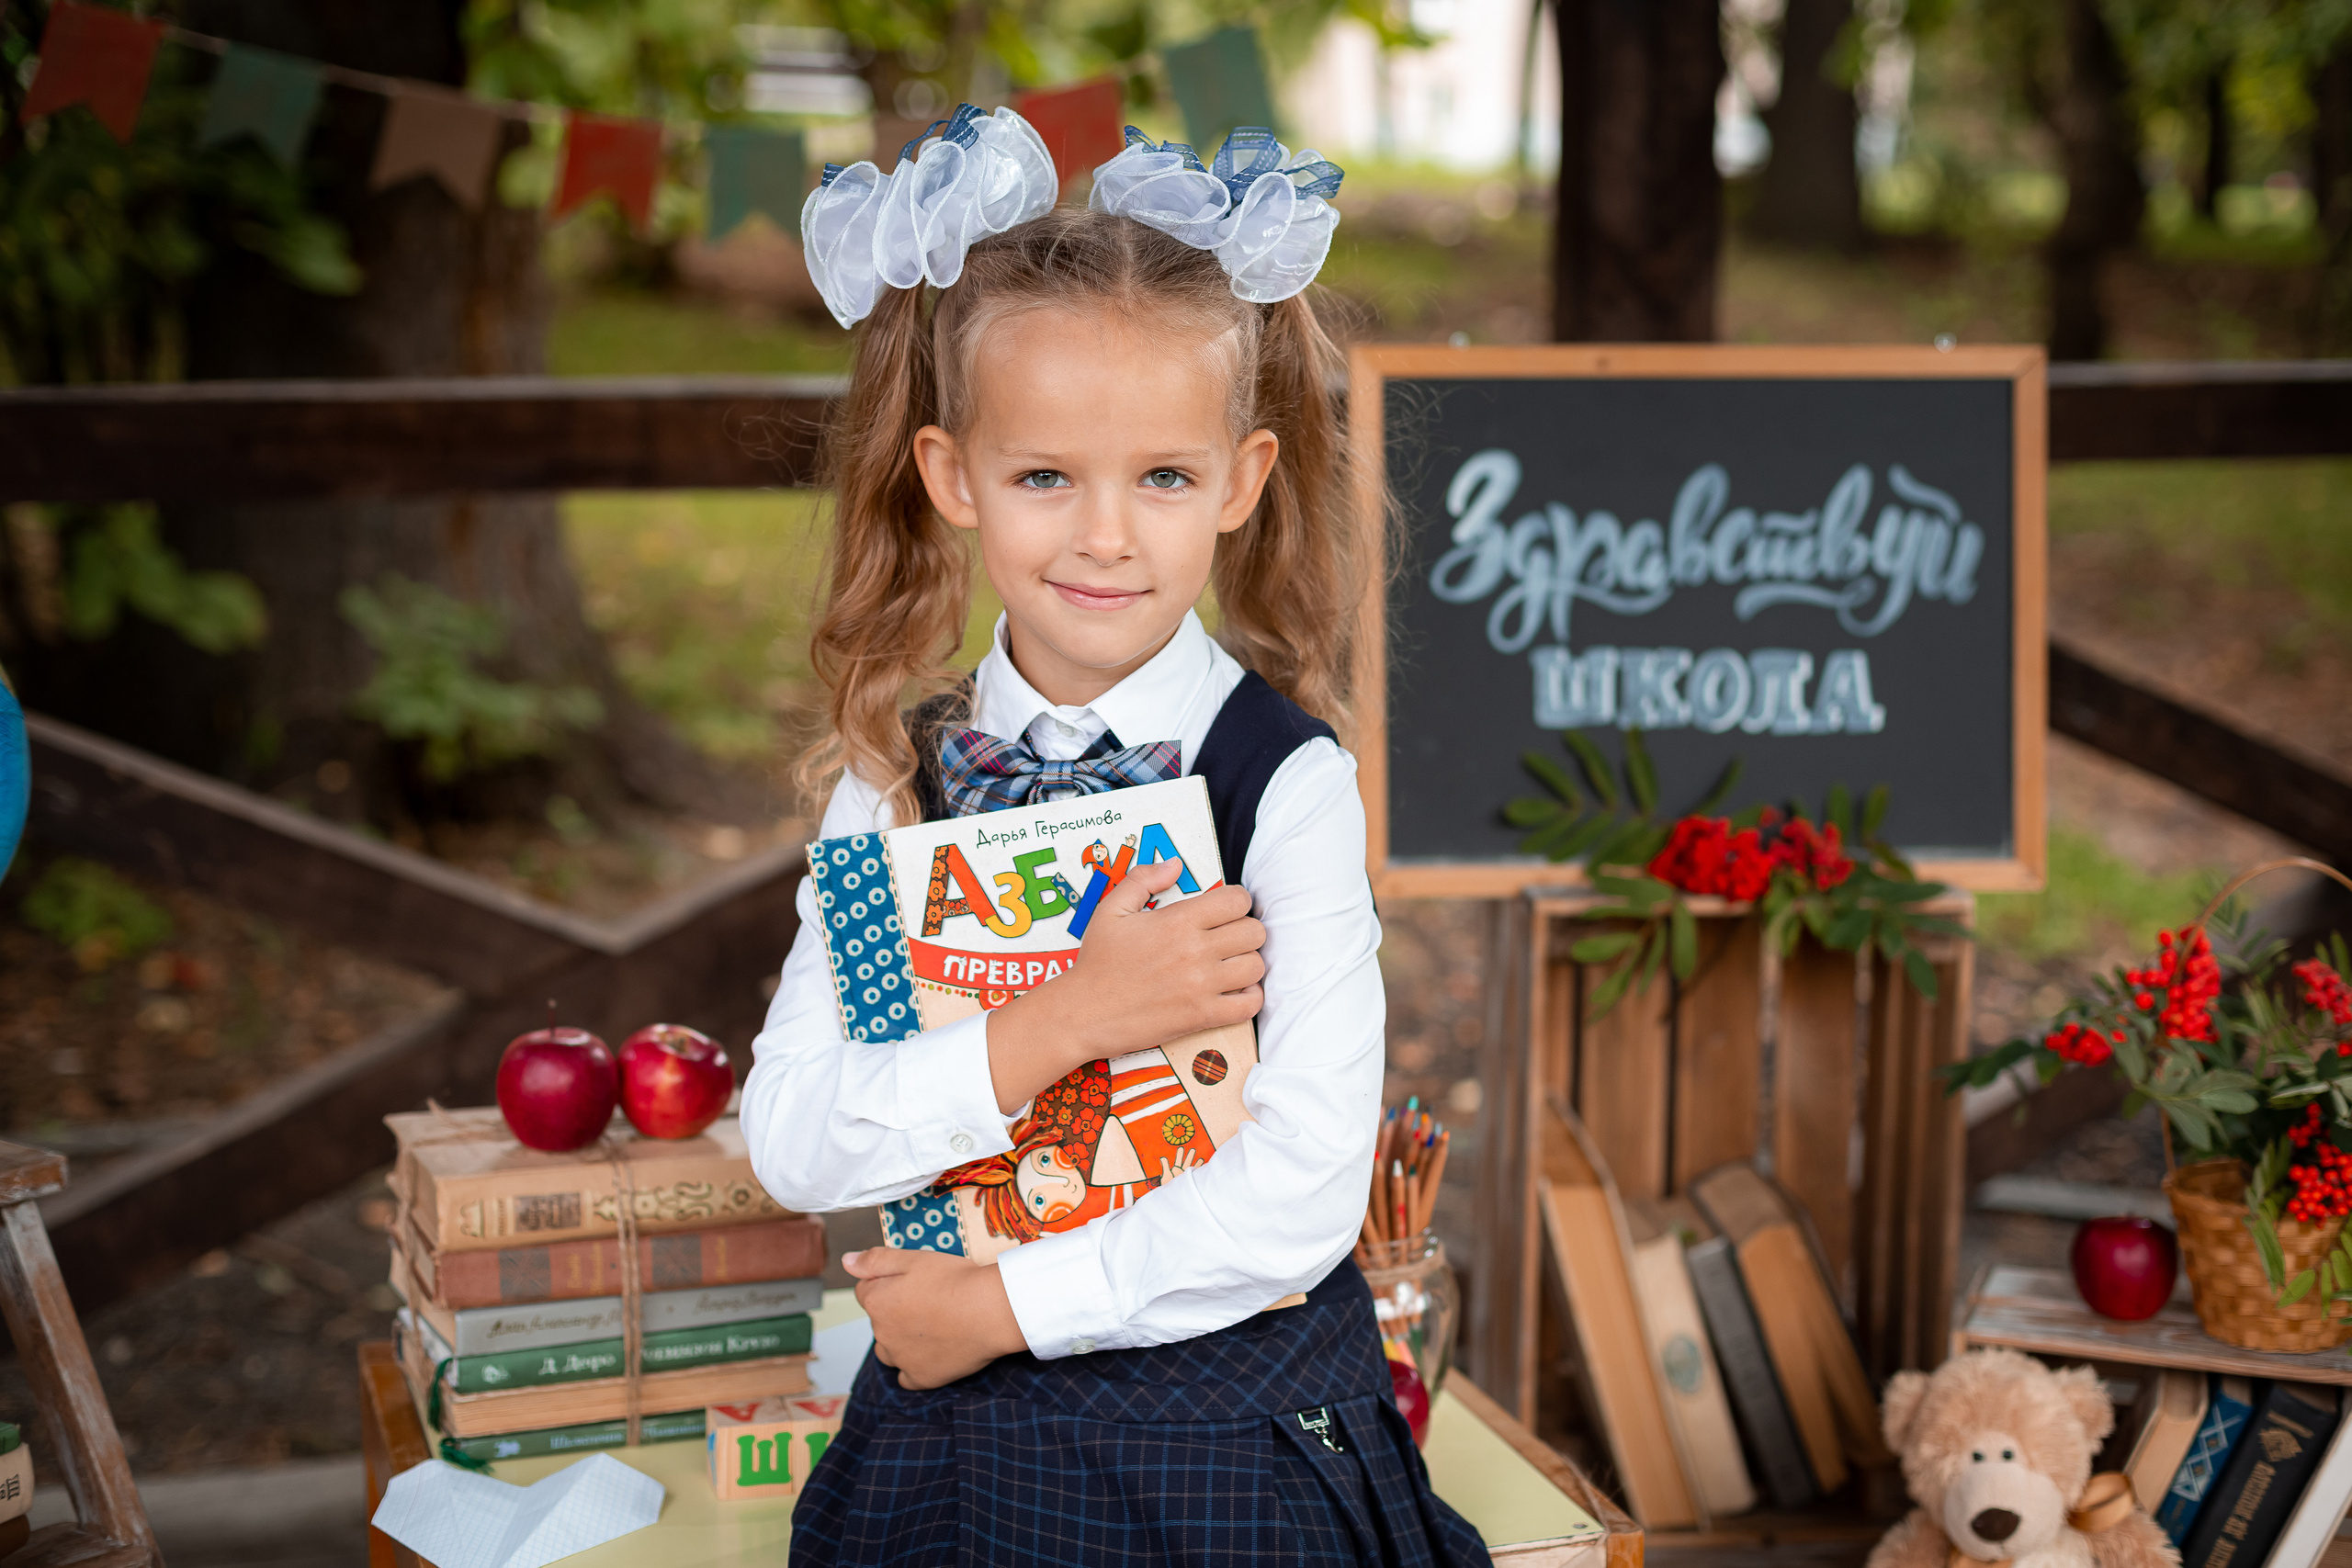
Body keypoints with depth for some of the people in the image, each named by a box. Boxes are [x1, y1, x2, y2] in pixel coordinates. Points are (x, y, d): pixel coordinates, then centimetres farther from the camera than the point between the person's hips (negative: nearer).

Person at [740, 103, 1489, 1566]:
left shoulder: (1286, 780, -12)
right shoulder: (897, 777, -2)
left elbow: (1304, 1193, -18)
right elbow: (790, 1142, -10)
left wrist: (1006, 1301, -15)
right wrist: (1056, 1028, -21)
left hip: (1231, 1433, -3)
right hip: (956, 1430, 3)